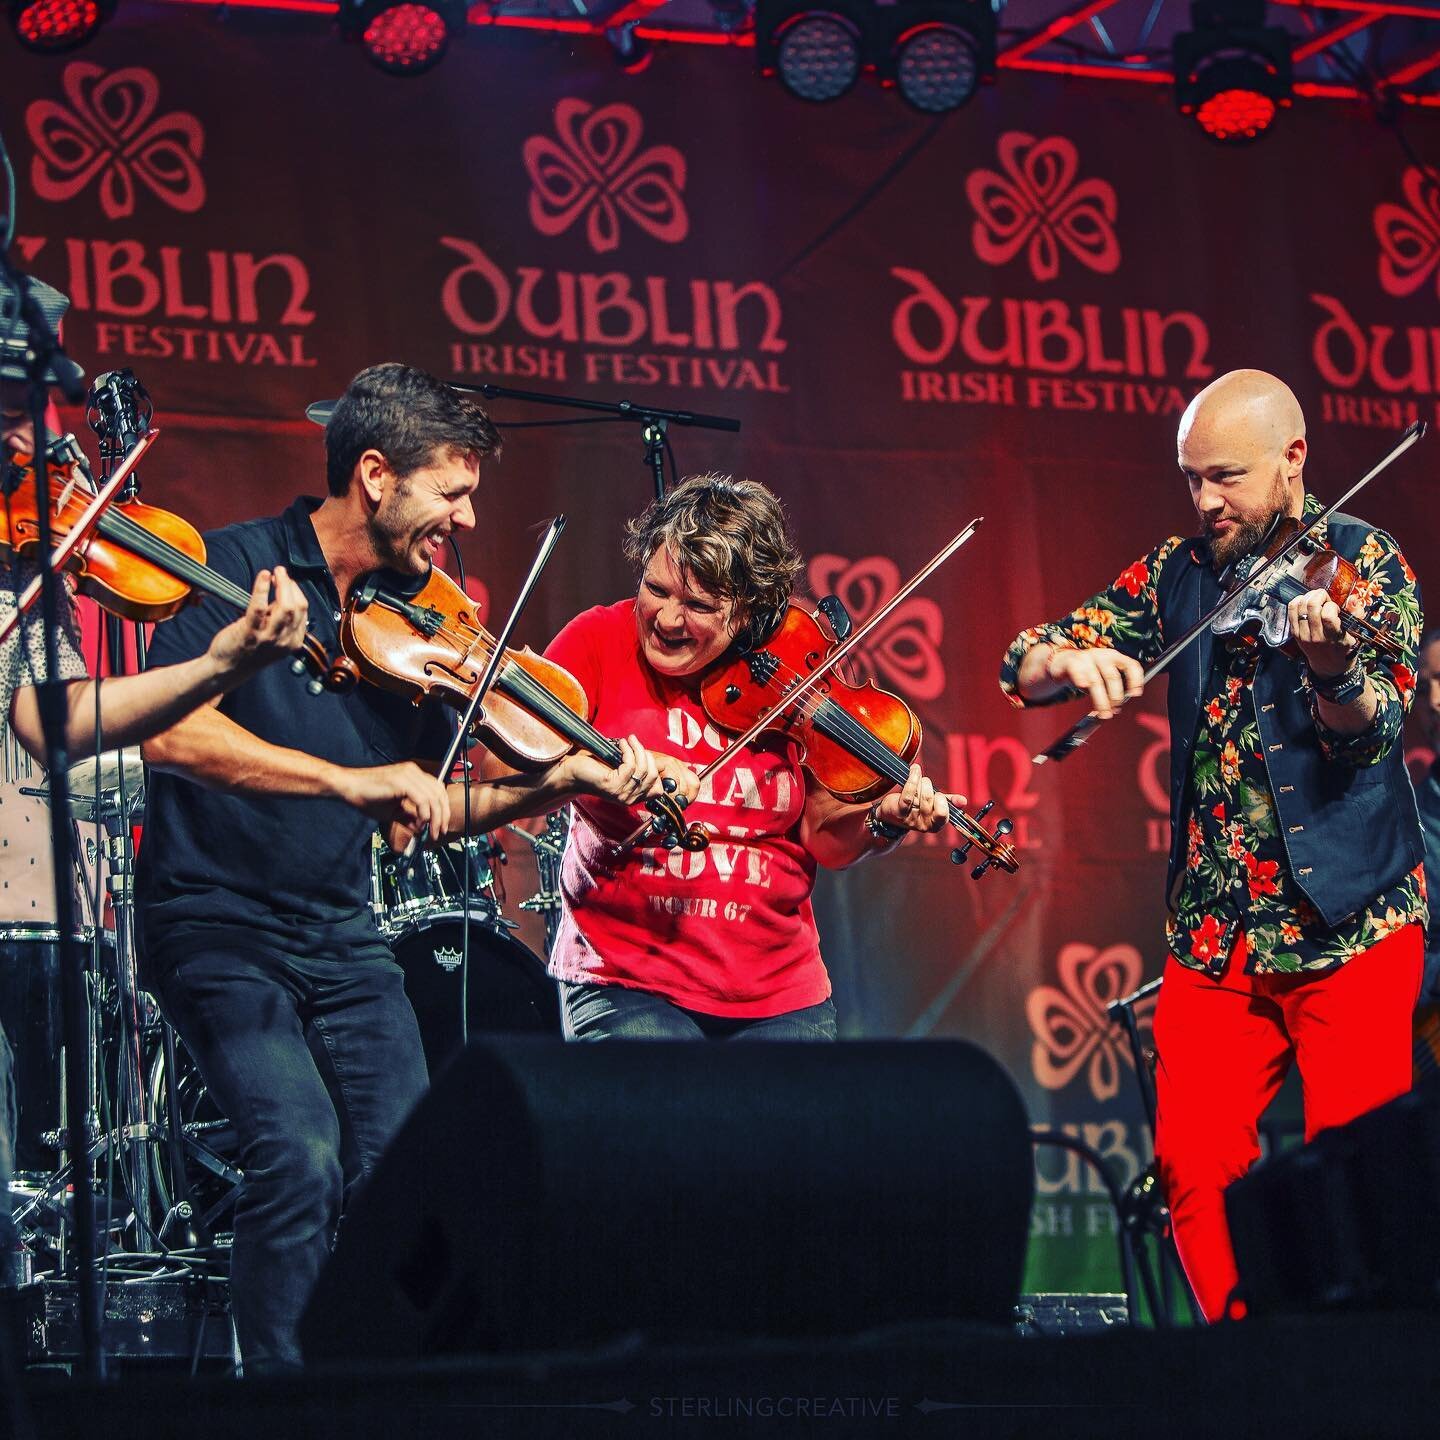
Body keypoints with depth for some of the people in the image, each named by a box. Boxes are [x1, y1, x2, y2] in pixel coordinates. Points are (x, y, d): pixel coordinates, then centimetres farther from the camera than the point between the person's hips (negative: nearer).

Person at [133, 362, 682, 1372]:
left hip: (341, 936, 6)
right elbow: (168, 729, -25)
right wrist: (346, 778, -31)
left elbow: (432, 810, 12)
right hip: (219, 926, -6)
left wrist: (559, 782, -3)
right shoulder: (246, 565, -10)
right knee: (302, 1156, -21)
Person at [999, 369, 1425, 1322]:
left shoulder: (1359, 562, -3)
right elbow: (1026, 668, 5)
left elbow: (1371, 730, -18)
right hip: (1215, 931, 4)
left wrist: (1331, 668, -41)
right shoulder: (1182, 573, 10)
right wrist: (1073, 660, -18)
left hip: (1348, 923, -4)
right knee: (1195, 1170, -4)